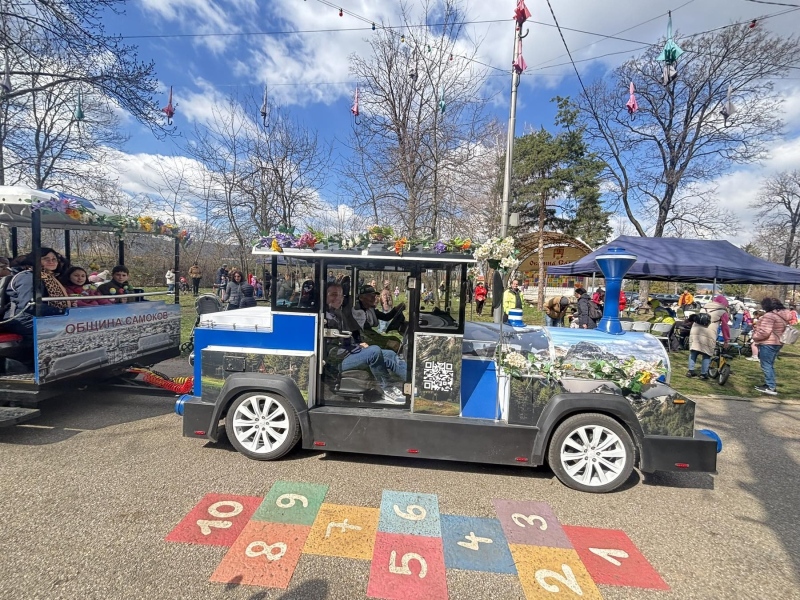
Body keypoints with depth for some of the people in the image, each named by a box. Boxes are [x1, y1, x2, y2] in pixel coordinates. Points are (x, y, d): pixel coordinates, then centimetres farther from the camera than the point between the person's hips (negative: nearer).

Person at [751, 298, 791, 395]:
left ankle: (771, 387, -5)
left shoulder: (769, 316, -19)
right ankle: (770, 384, 24)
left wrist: (755, 337, -9)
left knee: (766, 365, -5)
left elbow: (764, 332, -25)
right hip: (777, 343, 10)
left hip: (767, 343, -10)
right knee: (770, 365, 18)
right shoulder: (783, 315, 13)